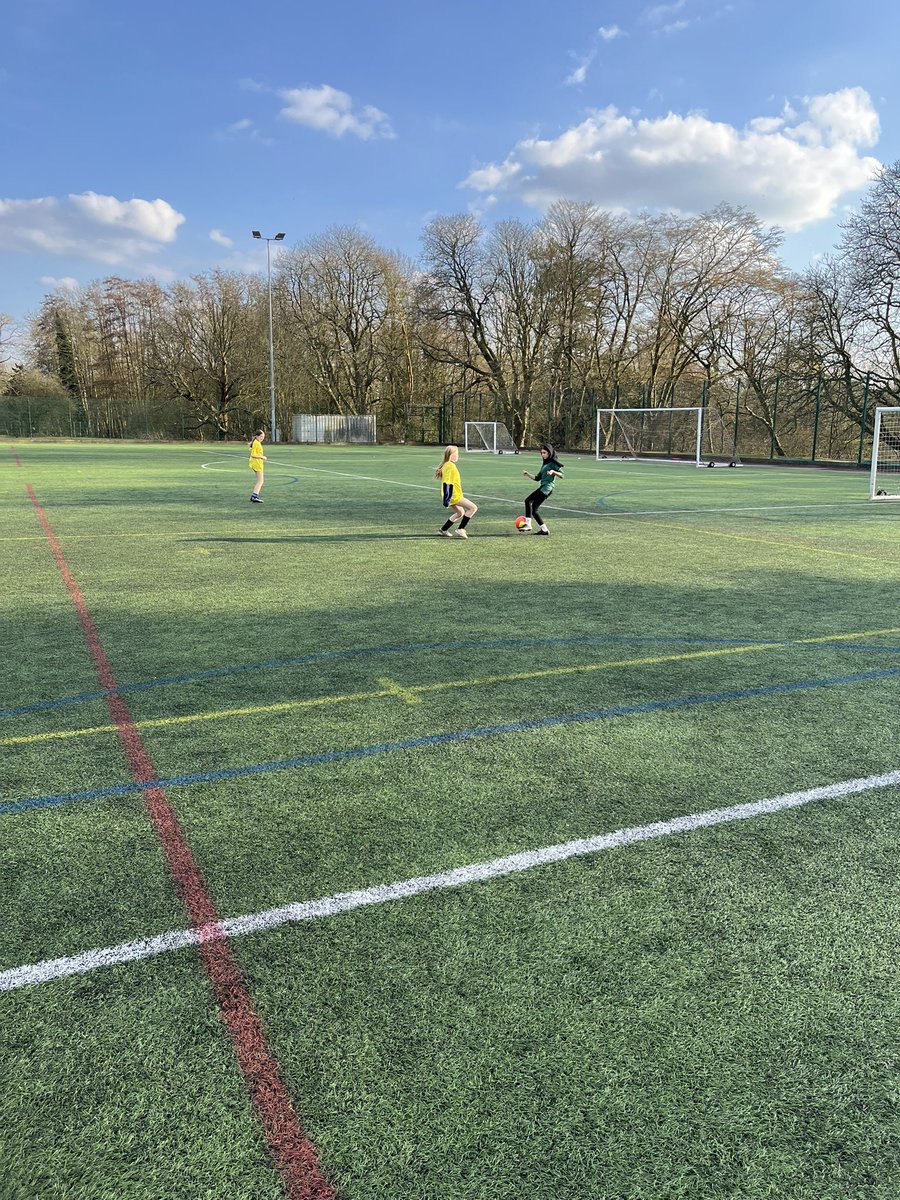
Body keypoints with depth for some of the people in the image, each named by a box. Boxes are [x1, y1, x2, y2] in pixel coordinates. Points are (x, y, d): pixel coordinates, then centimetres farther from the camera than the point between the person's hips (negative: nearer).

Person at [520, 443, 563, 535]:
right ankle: (544, 530, 9)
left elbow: (561, 475, -9)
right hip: (543, 487, 9)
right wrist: (528, 474, 11)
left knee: (528, 500, -19)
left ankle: (528, 525, -22)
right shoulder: (544, 464, 25)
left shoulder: (553, 463, -1)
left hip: (548, 486, -9)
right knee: (533, 509, 5)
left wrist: (553, 472, -26)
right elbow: (537, 478, 24)